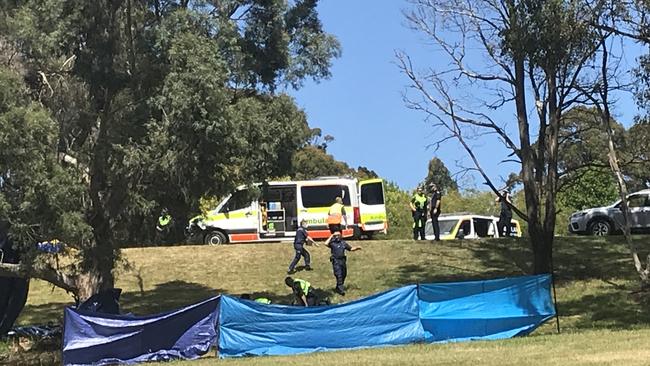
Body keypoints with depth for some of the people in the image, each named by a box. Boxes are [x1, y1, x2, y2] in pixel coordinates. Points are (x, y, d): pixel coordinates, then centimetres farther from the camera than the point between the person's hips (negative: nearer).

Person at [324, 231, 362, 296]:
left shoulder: (343, 243, 11)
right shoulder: (332, 243, -3)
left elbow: (351, 249, 18)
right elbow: (326, 244, -24)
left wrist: (356, 248, 0)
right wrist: (331, 237, -13)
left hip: (343, 261, 6)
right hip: (336, 262, -6)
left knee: (344, 275, 14)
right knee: (339, 275, -12)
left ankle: (338, 287, 32)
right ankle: (341, 289, -11)